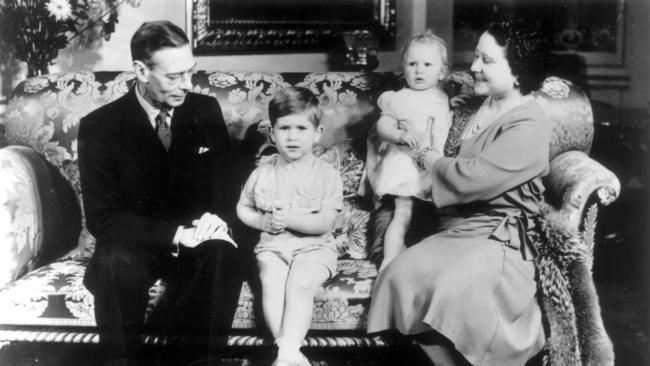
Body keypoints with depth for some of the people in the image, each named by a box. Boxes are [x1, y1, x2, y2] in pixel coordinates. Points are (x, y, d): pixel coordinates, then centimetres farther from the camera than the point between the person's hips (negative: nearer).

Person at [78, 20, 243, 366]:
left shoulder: (206, 110, -2)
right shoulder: (99, 126, -11)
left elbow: (226, 182, 9)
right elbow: (102, 218, -13)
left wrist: (217, 215, -16)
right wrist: (174, 234, -27)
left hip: (196, 237, 2)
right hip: (135, 243, -2)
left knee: (222, 255, -32)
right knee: (117, 266, -35)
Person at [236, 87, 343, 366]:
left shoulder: (327, 175, -2)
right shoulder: (263, 173, 7)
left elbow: (325, 223, -9)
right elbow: (242, 207, 16)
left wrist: (290, 219, -19)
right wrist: (262, 221, -5)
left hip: (313, 246, -2)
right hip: (272, 245, 2)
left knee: (300, 284, -29)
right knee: (271, 282, -26)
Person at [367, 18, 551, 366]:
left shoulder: (529, 127, -13)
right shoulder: (476, 108, 16)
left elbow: (469, 178, -21)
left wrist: (430, 160, -5)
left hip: (500, 236, -7)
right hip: (457, 226, 8)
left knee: (451, 286, -33)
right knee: (401, 273, -18)